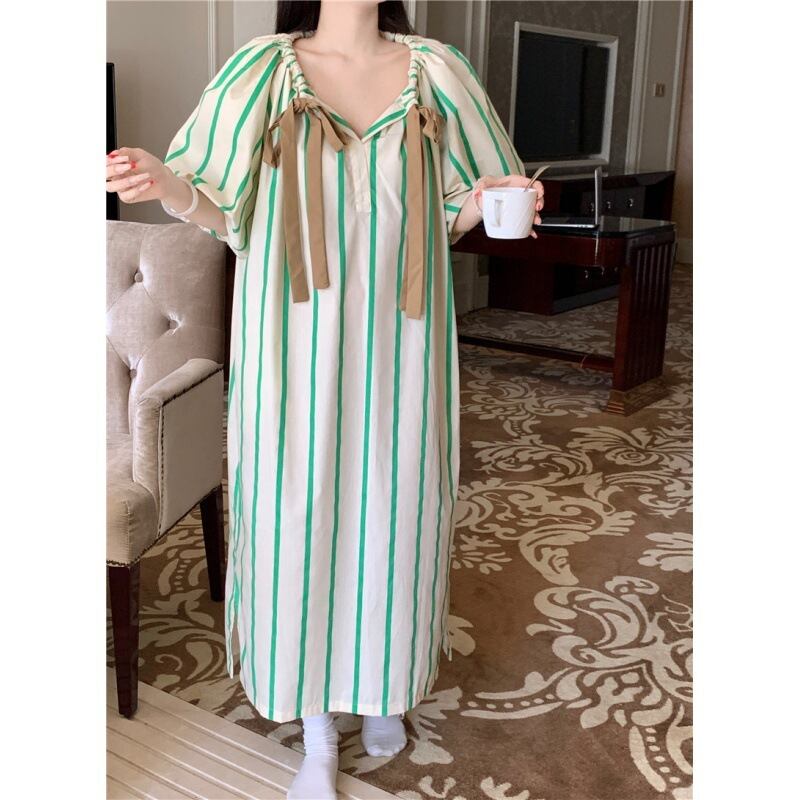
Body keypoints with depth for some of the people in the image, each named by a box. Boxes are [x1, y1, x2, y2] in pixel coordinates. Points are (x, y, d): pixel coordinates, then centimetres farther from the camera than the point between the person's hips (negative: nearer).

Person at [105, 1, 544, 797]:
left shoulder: (434, 70, 5)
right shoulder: (263, 66, 1)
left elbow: (451, 215, 11)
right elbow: (222, 210, 1)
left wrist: (483, 201, -11)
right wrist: (167, 185, -21)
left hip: (397, 344, 2)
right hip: (298, 343, -1)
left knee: (393, 508, 11)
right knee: (302, 509, 3)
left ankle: (383, 687, 37)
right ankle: (317, 730, 22)